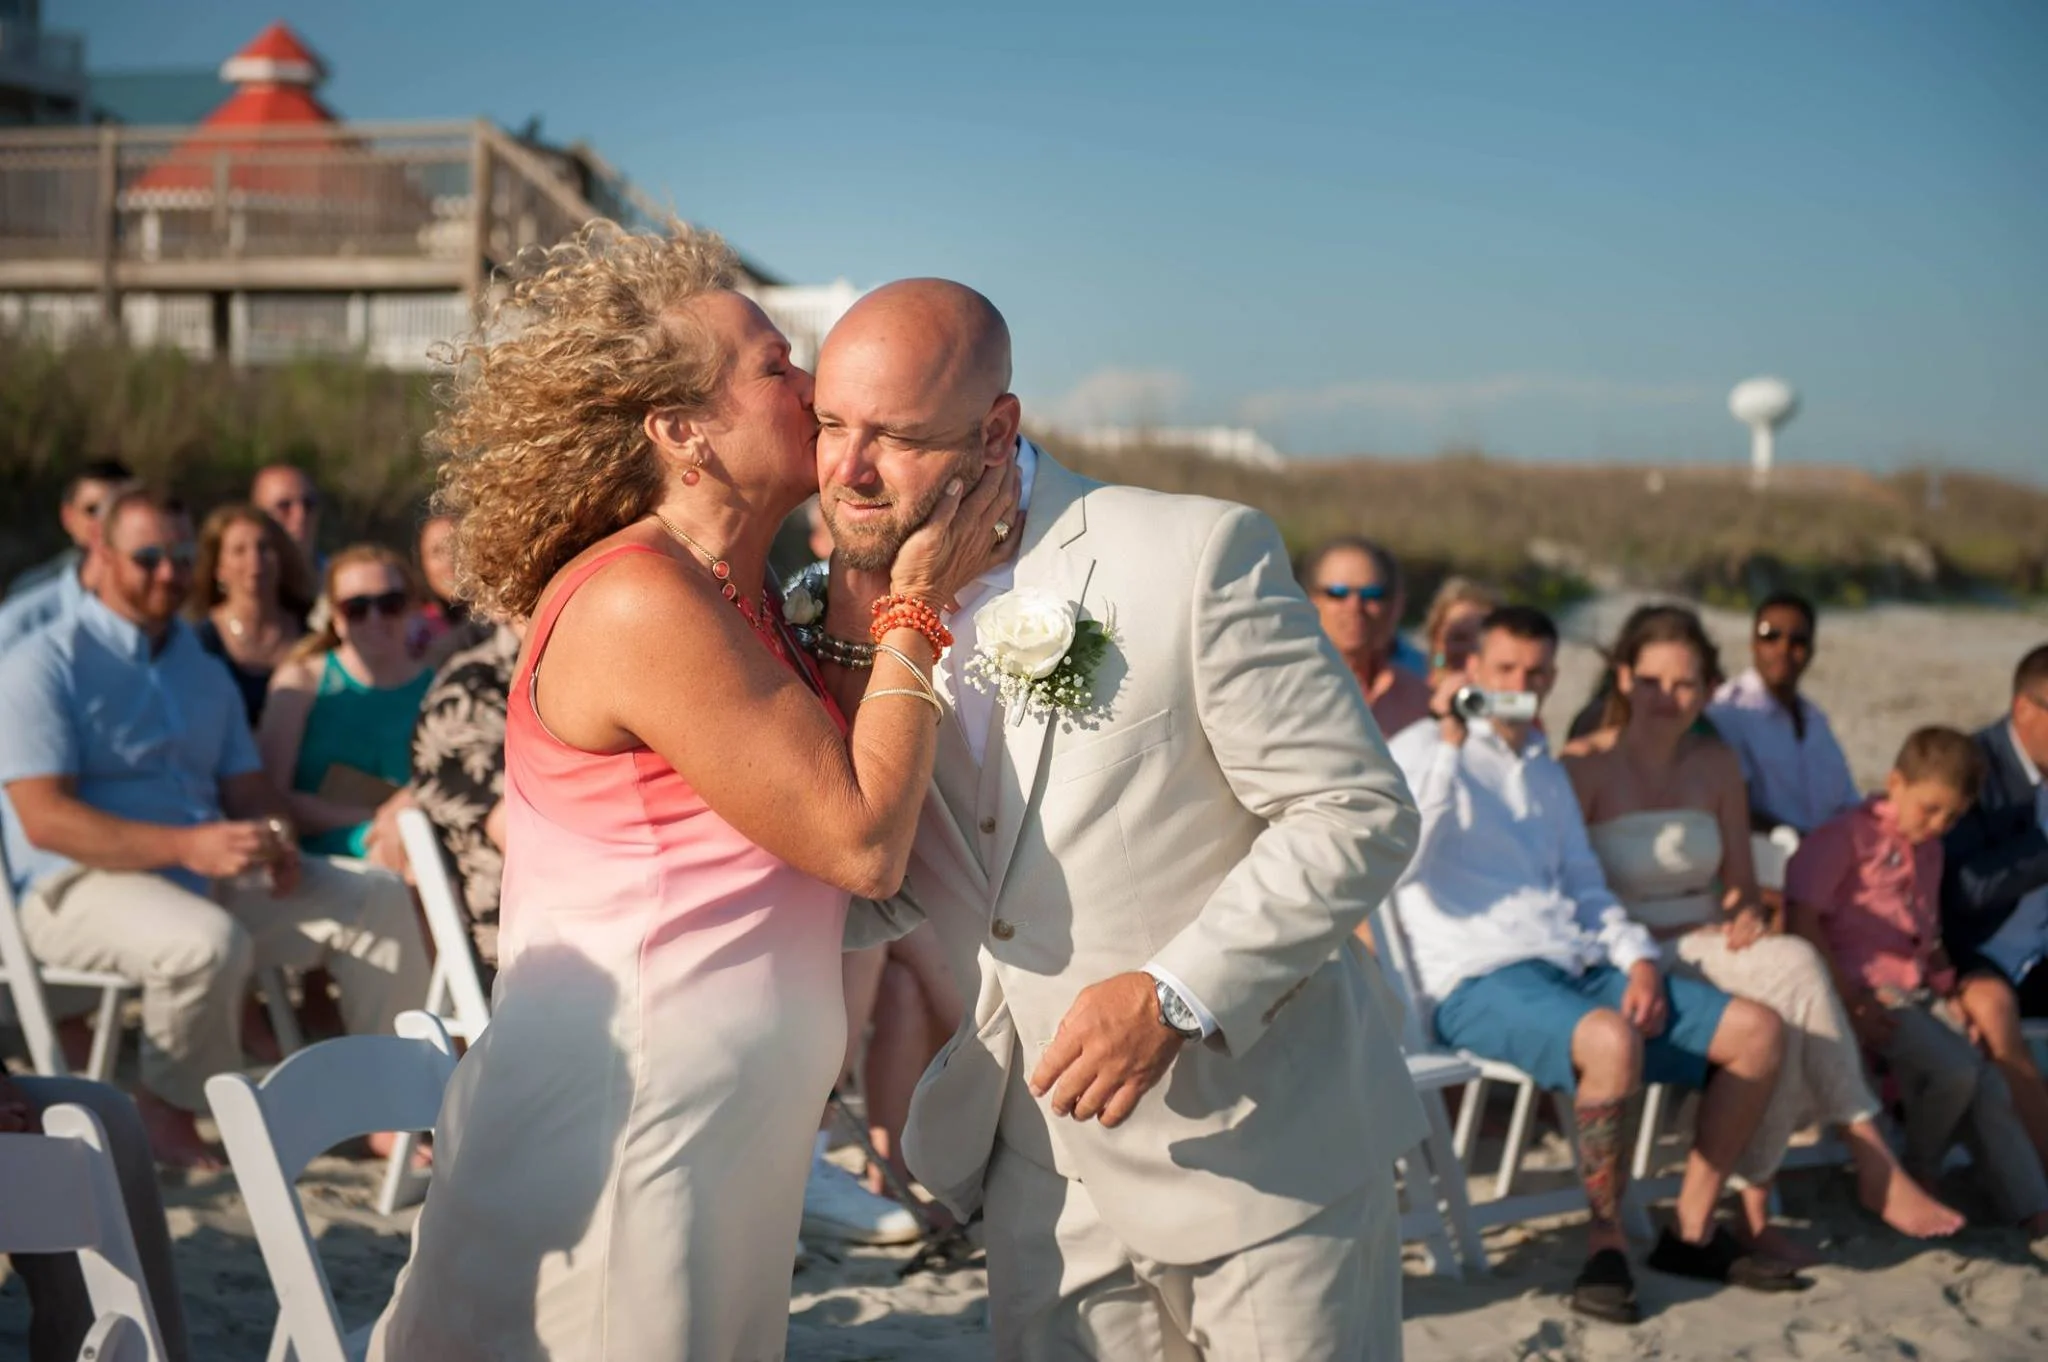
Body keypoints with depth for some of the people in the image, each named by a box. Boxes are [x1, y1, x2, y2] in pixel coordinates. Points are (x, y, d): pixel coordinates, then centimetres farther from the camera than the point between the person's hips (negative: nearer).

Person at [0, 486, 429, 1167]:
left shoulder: (204, 670, 20)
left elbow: (247, 784, 18)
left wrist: (276, 838, -8)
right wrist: (188, 846, -28)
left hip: (212, 874, 7)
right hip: (83, 884, -7)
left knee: (378, 898, -8)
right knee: (210, 941, -38)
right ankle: (165, 1109, -11)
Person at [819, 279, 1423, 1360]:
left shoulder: (1197, 556, -16)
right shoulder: (863, 607, 0)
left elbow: (1358, 814, -14)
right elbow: (873, 905, 3)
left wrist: (1176, 996, -22)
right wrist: (853, 657, -10)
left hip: (1260, 1143, -4)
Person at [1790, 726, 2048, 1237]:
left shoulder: (1929, 850, 22)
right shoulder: (1848, 836, -5)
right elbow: (1803, 918, -14)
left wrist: (1948, 993, 11)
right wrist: (1849, 1001, -18)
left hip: (1917, 992, 8)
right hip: (1867, 990, -8)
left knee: (1990, 1089, -7)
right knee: (1954, 1071, -25)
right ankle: (1913, 1182, -4)